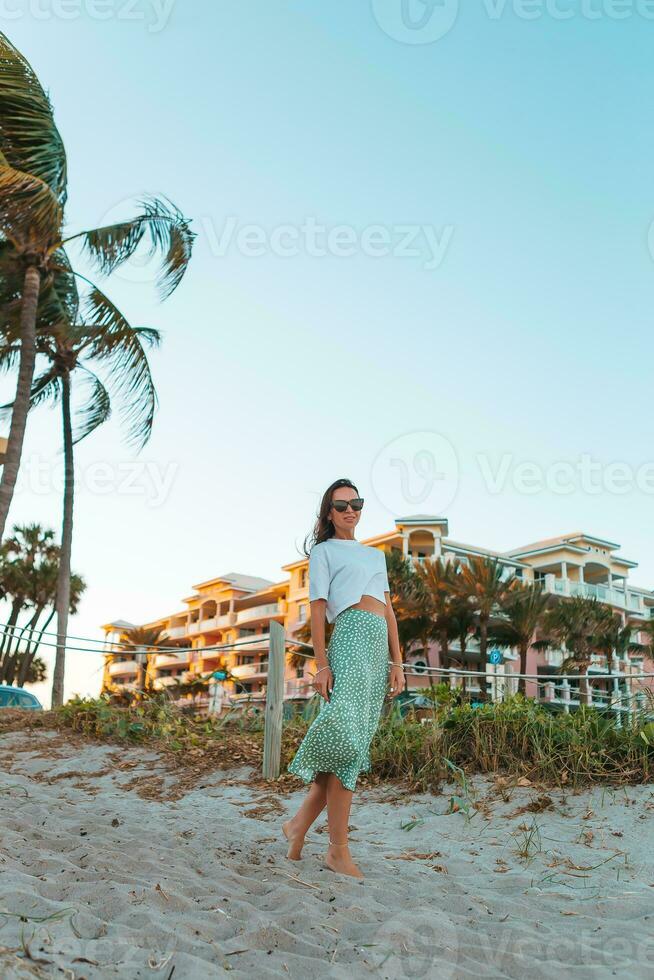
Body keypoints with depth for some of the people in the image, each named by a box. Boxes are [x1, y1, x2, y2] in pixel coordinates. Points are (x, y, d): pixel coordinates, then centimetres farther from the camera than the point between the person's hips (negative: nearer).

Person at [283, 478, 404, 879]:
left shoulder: (376, 554, 27)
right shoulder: (323, 551, 10)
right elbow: (318, 609, 1)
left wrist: (397, 662, 12)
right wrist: (321, 664, -9)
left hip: (380, 646, 7)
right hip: (351, 636, -7)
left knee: (354, 741, 3)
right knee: (348, 739, -13)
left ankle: (300, 823, 13)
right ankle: (339, 849, -7)